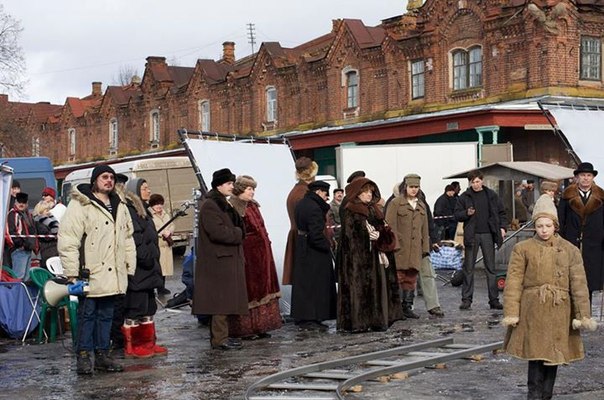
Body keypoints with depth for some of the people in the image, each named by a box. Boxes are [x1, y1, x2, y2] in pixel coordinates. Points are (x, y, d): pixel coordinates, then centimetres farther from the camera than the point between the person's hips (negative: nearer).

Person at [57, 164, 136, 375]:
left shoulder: (120, 206, 17)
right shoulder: (80, 205, -6)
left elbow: (127, 238, 23)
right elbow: (67, 240, -12)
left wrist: (129, 266, 15)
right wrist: (72, 271, -16)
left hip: (112, 274, 7)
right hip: (90, 273, -6)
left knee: (106, 315, 11)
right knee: (87, 314, -1)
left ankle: (102, 355, 19)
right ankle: (83, 356, 8)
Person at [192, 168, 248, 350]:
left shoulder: (224, 204, 19)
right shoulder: (209, 206, -13)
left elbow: (239, 227, 22)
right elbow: (217, 231, -22)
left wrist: (238, 232, 1)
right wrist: (237, 233, -9)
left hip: (229, 258, 10)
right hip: (219, 259, -10)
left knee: (226, 299, 11)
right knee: (221, 299, -8)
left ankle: (221, 335, 18)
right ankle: (219, 339, -4)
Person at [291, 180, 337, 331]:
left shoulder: (301, 204, 10)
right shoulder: (314, 208, -20)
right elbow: (316, 234, -23)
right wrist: (327, 245, -12)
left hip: (302, 249, 10)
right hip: (314, 253, -9)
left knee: (303, 284, 13)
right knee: (314, 285, -3)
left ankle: (301, 318, 19)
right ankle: (311, 320, 0)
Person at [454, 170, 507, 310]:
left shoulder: (491, 195, 8)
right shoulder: (464, 197, 4)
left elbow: (501, 213, 13)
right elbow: (457, 215, 5)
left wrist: (502, 227, 0)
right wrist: (467, 213, -14)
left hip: (488, 235, 1)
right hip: (471, 235, -1)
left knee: (491, 268, 3)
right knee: (468, 268, 1)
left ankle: (494, 300, 7)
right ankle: (466, 299, 6)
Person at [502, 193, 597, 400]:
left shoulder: (570, 251, 6)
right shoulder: (523, 249, 3)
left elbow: (579, 284, 5)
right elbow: (513, 282, 0)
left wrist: (583, 315, 0)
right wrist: (511, 312, -7)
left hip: (559, 311, 2)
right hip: (532, 310, -2)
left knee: (553, 355, 8)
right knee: (535, 353, -10)